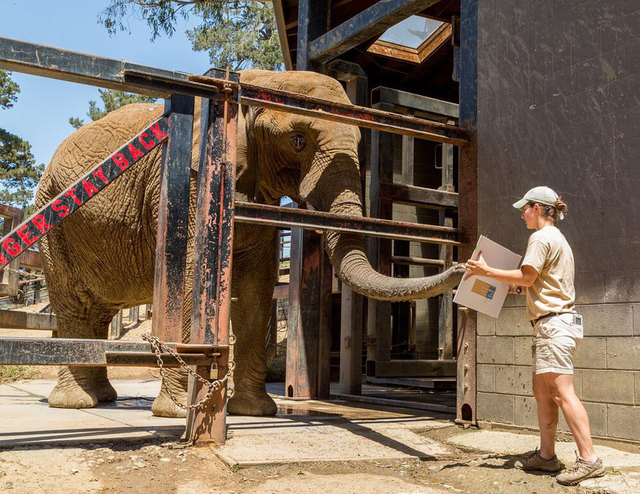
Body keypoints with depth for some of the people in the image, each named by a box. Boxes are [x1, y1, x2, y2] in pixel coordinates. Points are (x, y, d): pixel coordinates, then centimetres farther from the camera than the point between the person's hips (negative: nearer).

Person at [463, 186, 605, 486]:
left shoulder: (541, 237, -8)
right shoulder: (558, 239, 23)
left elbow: (527, 276, -16)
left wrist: (487, 271, -10)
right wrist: (517, 288, 23)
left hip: (553, 323, -11)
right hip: (553, 323, 11)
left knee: (561, 391, -13)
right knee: (542, 392, 12)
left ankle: (589, 459, -14)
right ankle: (546, 455, 16)